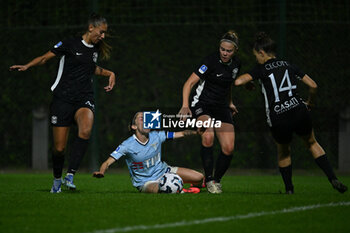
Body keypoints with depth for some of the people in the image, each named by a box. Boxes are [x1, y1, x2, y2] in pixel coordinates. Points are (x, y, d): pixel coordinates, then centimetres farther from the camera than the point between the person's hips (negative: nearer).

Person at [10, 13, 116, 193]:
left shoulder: (95, 49, 14)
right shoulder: (70, 44, -4)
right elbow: (45, 57, -3)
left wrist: (109, 74, 23)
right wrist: (27, 66, -18)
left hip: (84, 99, 4)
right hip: (63, 99, -4)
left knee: (85, 131, -29)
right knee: (59, 148, -3)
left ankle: (70, 176, -26)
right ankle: (57, 179, 25)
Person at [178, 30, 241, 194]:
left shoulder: (236, 64, 2)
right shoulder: (210, 61, -18)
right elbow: (189, 83, -21)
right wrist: (185, 105, -32)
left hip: (221, 108, 5)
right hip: (202, 106, -5)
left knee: (228, 148, -7)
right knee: (208, 136, -32)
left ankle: (216, 180, 17)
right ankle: (208, 180, -20)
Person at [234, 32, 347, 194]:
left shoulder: (261, 69, 0)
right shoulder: (288, 65, 11)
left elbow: (238, 81, -12)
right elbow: (313, 85, 10)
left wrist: (248, 83, 12)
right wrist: (310, 102, 28)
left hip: (278, 122, -3)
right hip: (299, 112, 3)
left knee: (283, 152, 26)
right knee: (312, 144, 26)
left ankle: (289, 188, 26)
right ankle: (333, 179, 13)